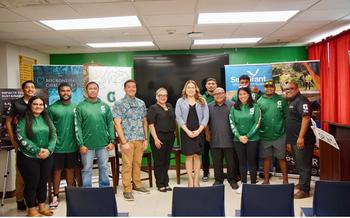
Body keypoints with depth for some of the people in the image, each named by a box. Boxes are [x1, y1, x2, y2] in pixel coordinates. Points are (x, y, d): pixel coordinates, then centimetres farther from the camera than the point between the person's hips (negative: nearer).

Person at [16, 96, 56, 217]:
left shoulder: (47, 119, 8)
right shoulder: (23, 120, -6)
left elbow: (53, 135, 3)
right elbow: (21, 138, -15)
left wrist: (49, 150, -13)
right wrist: (37, 151, -19)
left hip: (46, 157, 4)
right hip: (29, 157, -4)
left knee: (43, 182, 12)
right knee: (31, 183, 4)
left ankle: (42, 206, 27)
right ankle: (31, 209, 19)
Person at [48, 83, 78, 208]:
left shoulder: (76, 107, 4)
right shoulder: (52, 108, -5)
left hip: (72, 146, 3)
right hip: (58, 146, -2)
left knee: (70, 170, 14)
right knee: (57, 171, 7)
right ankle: (55, 197, 19)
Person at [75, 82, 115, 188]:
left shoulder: (105, 106, 6)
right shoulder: (80, 107, -2)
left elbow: (110, 124, 6)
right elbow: (77, 127, -5)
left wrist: (112, 141, 0)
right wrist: (81, 144, -10)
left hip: (103, 144, 2)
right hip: (87, 145, -2)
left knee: (103, 168, 12)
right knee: (87, 169, 7)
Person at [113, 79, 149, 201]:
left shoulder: (141, 103, 10)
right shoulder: (119, 104, -3)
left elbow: (144, 122, 13)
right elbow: (117, 124, -8)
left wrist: (146, 139, 8)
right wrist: (124, 142, -14)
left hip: (140, 139, 4)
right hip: (127, 139, -4)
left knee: (137, 163, 13)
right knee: (127, 165, -1)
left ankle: (137, 184, 28)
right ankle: (127, 190, 8)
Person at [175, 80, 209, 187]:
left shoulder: (202, 101, 9)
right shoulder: (180, 101, 6)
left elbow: (206, 117, 2)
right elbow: (178, 117, -1)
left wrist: (198, 130, -9)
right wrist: (187, 131, -11)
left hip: (199, 132, 1)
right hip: (186, 132, -1)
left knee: (197, 156, 3)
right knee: (189, 156, 0)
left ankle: (196, 180, 10)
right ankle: (190, 180, 7)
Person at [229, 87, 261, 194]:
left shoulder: (255, 107, -2)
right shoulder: (234, 108, 4)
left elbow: (257, 123, -6)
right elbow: (232, 123, 1)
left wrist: (247, 136, -12)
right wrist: (239, 136, -10)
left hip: (252, 139, -2)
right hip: (238, 139, 2)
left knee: (252, 161, 5)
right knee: (242, 162, 9)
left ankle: (253, 184, 15)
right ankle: (243, 184, 19)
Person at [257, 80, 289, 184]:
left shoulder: (281, 100, 3)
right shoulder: (259, 101, 4)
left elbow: (287, 116, 2)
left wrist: (287, 130, -2)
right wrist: (258, 130, -2)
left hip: (279, 135, -1)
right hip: (264, 136, 1)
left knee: (281, 158, 8)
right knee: (266, 158, 11)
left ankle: (285, 180, 22)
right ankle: (266, 179, 25)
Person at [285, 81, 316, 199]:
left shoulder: (301, 100, -12)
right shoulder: (291, 102, 18)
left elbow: (306, 117, -24)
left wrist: (301, 137, -29)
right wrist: (289, 140, 23)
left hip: (302, 140, -10)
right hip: (294, 140, 10)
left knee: (304, 165, -3)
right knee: (299, 164, 21)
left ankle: (304, 190, 4)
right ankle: (302, 183, 35)